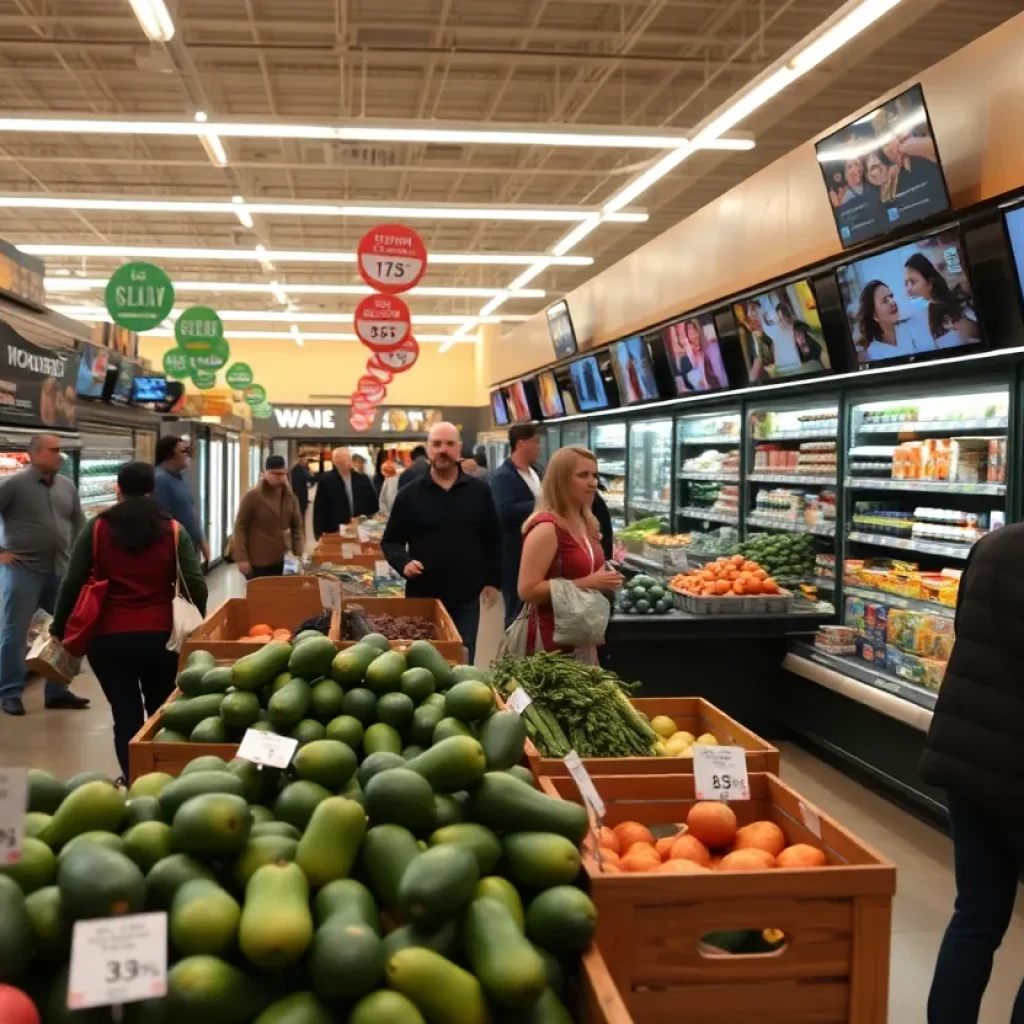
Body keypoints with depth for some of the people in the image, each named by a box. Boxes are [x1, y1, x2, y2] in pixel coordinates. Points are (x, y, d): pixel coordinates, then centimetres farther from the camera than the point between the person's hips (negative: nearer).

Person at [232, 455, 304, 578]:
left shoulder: (291, 498, 9)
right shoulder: (252, 497, -6)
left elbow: (297, 527, 13)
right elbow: (240, 528, -6)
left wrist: (298, 554, -3)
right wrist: (241, 558, -13)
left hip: (281, 562, 5)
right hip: (257, 563, -5)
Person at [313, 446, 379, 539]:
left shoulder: (362, 479, 7)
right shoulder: (326, 480, -3)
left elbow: (373, 503, 14)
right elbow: (319, 509, -4)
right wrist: (319, 534, -8)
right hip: (334, 533, -3)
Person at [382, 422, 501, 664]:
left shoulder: (479, 491, 3)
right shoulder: (409, 494, -1)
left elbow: (492, 540, 8)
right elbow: (391, 541, 3)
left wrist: (493, 580, 4)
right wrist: (403, 562, -17)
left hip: (467, 597, 1)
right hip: (423, 595, -1)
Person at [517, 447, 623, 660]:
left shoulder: (587, 524, 9)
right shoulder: (546, 528, -17)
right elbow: (527, 591, -23)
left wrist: (603, 582, 5)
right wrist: (588, 583, -23)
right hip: (552, 639, -8)